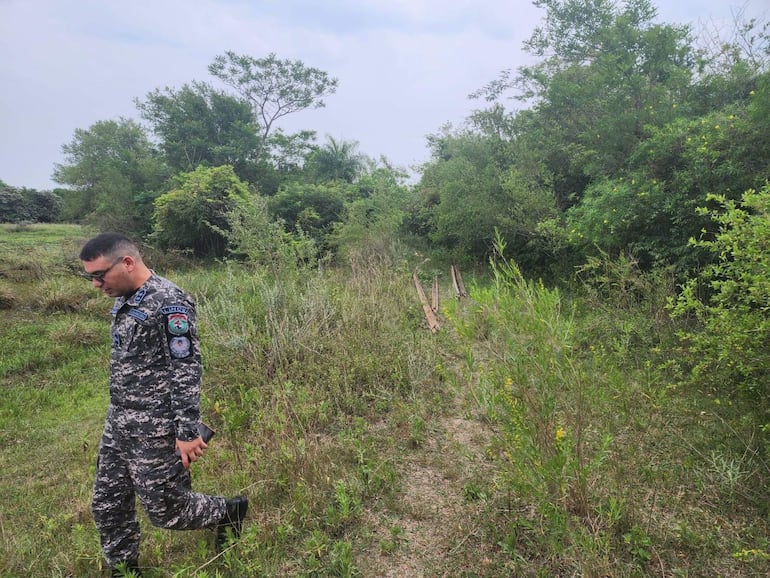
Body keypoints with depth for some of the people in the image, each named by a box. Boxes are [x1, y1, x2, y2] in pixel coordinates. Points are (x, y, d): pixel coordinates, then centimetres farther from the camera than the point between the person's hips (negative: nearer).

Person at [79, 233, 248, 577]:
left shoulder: (168, 302, -20)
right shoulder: (124, 300, 8)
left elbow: (186, 370, -22)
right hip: (118, 425, 9)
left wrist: (188, 432, -22)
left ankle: (229, 512, 31)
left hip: (155, 431, -8)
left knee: (166, 510, 6)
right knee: (107, 506, 17)